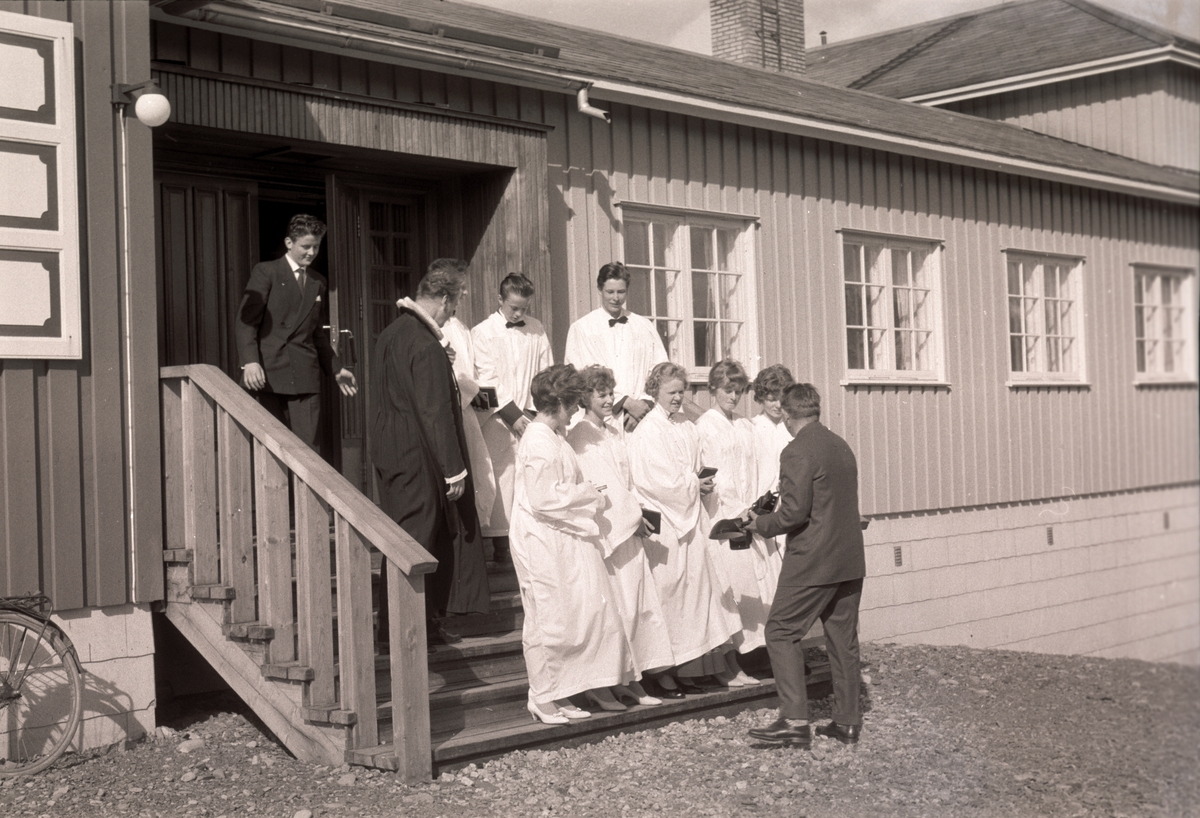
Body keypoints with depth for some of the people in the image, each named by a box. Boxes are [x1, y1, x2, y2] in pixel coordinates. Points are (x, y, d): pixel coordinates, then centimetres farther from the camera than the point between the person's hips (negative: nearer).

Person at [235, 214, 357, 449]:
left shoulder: (318, 282, 20)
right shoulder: (266, 272, 2)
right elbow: (246, 321, -6)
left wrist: (337, 369, 23)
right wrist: (250, 361, -19)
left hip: (306, 377, 4)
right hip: (269, 374, -4)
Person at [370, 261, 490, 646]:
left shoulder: (390, 334, 8)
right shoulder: (426, 347, -21)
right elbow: (436, 413, -22)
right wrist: (453, 469, -18)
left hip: (390, 452, 9)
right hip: (417, 459, -9)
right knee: (414, 541, 0)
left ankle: (425, 622, 22)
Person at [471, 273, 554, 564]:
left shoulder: (537, 330, 8)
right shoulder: (483, 332, -1)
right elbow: (487, 380, -5)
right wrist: (512, 414, -10)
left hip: (533, 417, 3)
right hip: (500, 420, -3)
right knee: (502, 481, -5)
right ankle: (501, 545, 0)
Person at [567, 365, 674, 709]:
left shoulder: (617, 432, 15)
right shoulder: (578, 436, -9)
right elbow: (596, 487, -13)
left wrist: (637, 515, 4)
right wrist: (633, 516, -10)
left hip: (629, 530, 8)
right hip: (604, 533, -8)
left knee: (639, 603, 6)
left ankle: (629, 680, 14)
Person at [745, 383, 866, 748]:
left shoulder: (797, 452, -14)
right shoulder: (841, 446, 12)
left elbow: (795, 512, -19)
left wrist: (760, 524, -3)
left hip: (813, 561, -8)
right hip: (850, 559, 8)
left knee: (781, 632, 0)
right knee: (843, 638, 13)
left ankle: (794, 718, -7)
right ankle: (848, 721, 18)